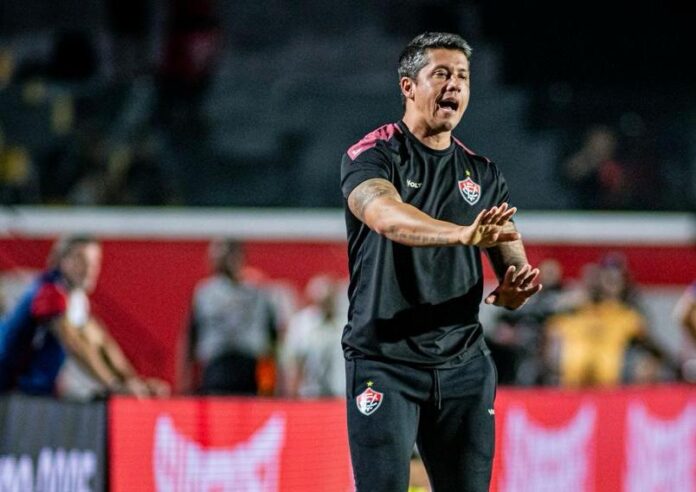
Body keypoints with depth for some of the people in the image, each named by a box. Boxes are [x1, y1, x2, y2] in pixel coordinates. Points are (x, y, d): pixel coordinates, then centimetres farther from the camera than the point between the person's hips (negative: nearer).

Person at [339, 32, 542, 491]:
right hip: (384, 362, -5)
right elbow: (386, 216, -26)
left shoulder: (483, 174, 13)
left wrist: (515, 287, -15)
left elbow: (511, 263, 11)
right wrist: (462, 234, -43)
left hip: (464, 363, 5)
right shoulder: (371, 156, -4)